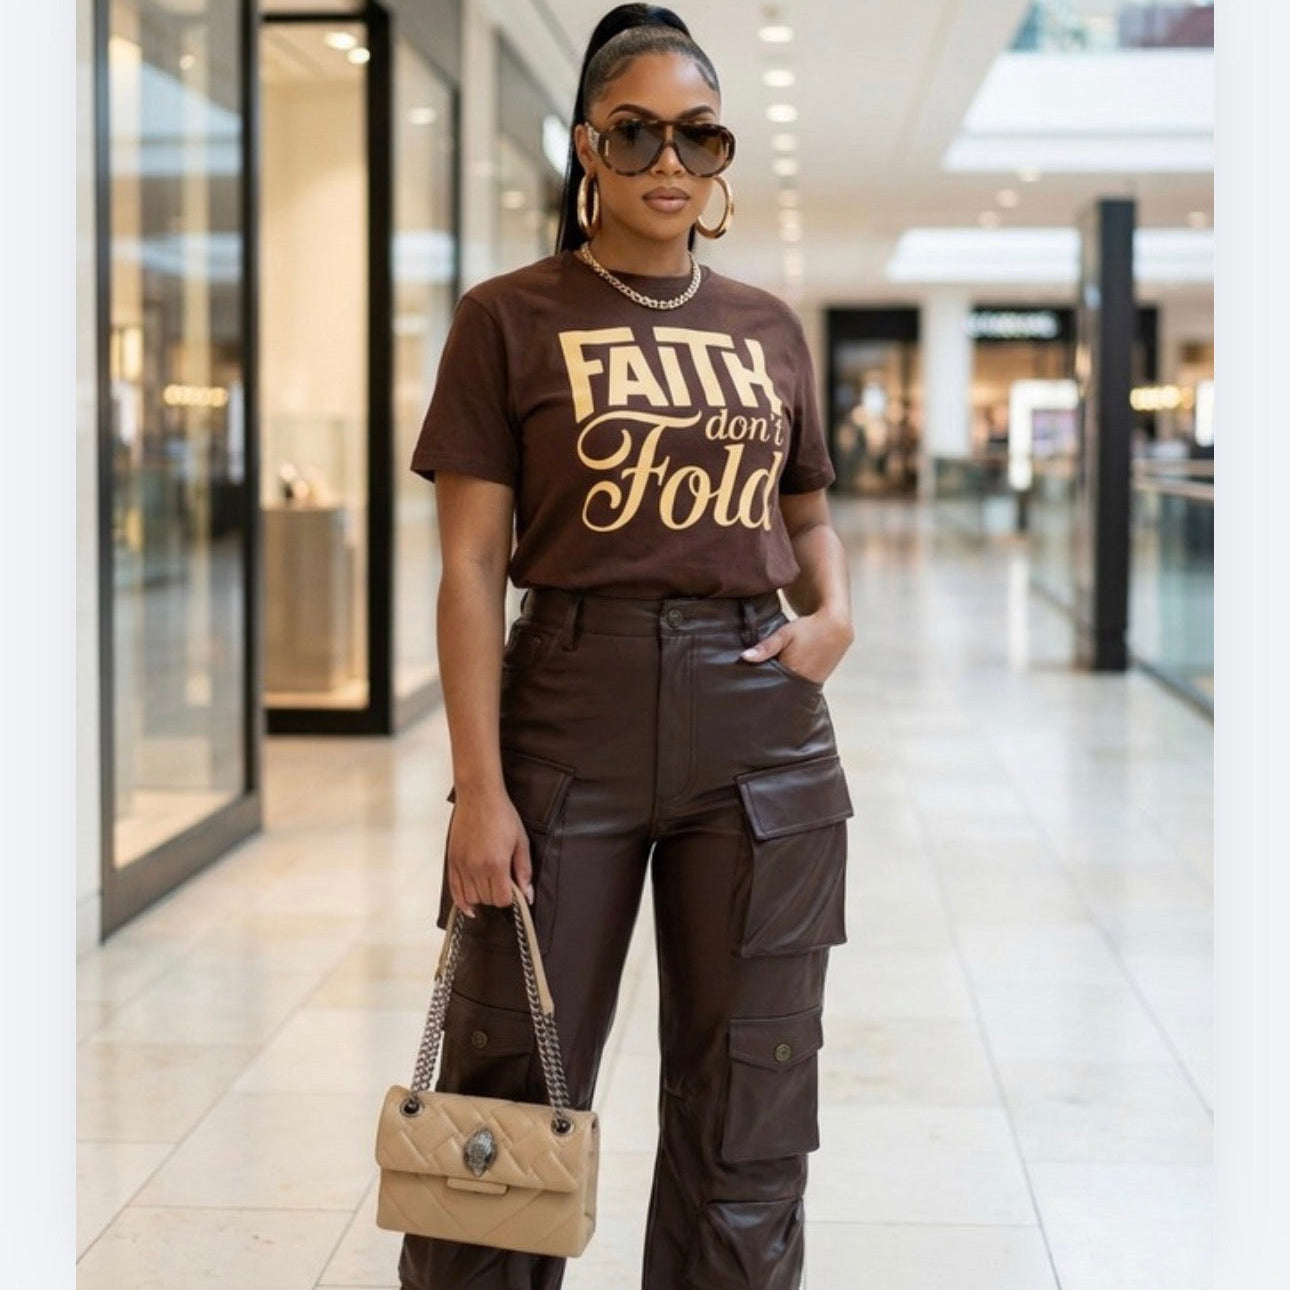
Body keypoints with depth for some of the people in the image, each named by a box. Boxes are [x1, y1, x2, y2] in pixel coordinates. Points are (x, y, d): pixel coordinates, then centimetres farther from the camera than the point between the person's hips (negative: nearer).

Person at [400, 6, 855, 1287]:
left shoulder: (768, 327, 11)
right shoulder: (512, 319, 0)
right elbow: (473, 566, -4)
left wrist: (833, 614, -1)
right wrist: (480, 788, -12)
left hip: (761, 726, 3)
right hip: (571, 713, -3)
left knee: (746, 1111, 9)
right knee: (512, 1099, 2)